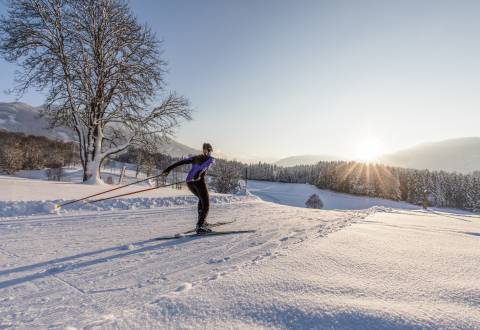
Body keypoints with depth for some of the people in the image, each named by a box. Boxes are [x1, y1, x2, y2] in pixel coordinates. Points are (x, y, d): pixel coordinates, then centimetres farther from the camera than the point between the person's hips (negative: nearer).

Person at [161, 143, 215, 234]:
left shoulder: (195, 158, 27)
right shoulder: (211, 159, 13)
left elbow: (181, 161, 15)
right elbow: (206, 165, -11)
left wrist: (168, 169, 12)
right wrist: (199, 175, -28)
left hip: (189, 182, 6)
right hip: (199, 181, -6)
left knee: (201, 199, 29)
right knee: (206, 204, 2)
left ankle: (201, 221, 27)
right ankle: (200, 226, -14)